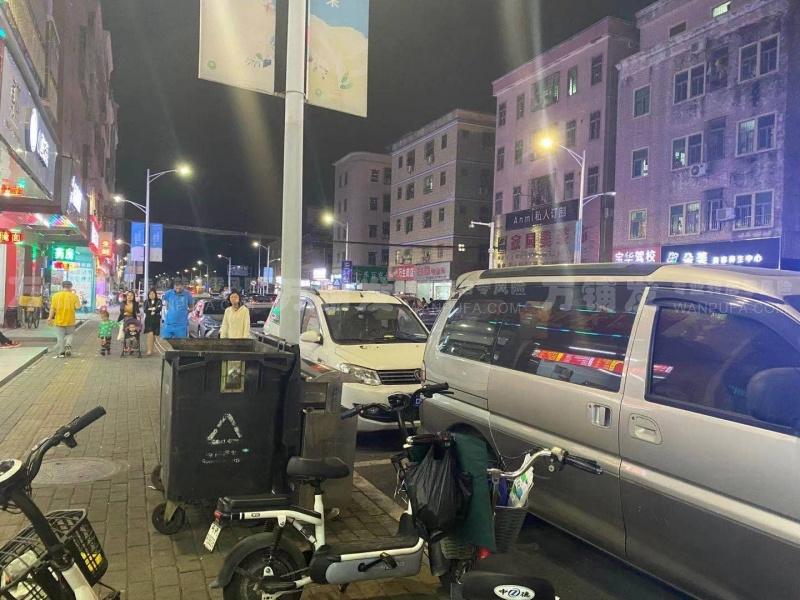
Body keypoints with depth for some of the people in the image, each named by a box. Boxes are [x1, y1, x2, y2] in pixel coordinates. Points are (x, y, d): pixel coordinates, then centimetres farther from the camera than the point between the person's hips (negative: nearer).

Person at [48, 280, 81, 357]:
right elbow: (78, 307, -6)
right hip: (70, 321, -1)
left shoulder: (56, 295, -2)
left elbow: (53, 308, -5)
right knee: (69, 334, 17)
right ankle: (68, 346, -7)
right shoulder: (74, 296, -5)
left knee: (60, 337, 7)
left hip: (59, 320, 1)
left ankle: (60, 353, 7)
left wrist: (50, 317, 1)